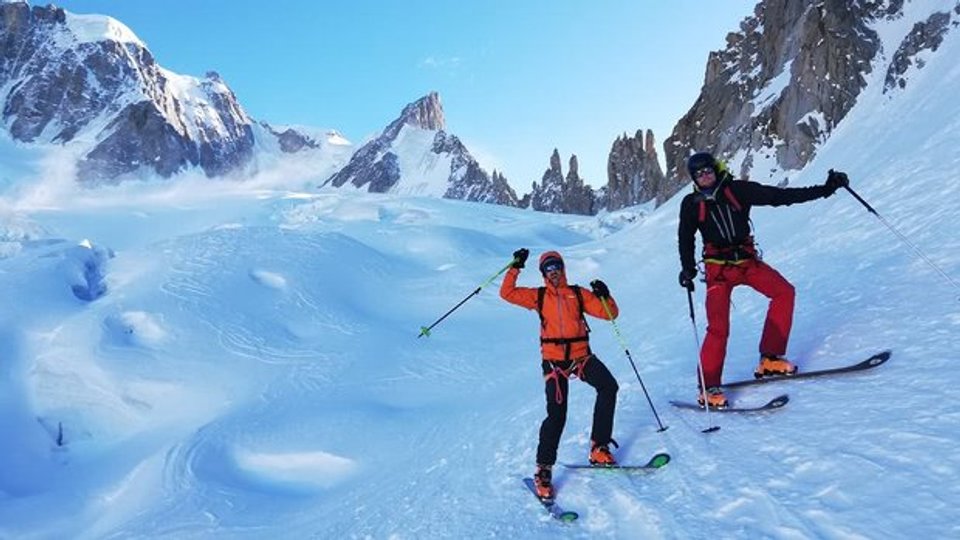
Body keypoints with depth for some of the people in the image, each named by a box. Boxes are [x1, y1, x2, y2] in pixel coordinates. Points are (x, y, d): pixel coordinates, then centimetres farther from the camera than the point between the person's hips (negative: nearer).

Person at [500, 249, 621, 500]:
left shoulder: (578, 293, 11)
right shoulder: (538, 296, 10)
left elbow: (609, 313, 8)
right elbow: (507, 293, 1)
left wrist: (604, 296, -9)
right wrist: (515, 267, -3)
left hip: (581, 356, 2)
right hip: (553, 360, -2)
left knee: (608, 387, -21)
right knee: (556, 414, -12)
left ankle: (599, 447, -7)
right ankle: (543, 470, 2)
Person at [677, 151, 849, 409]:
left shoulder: (738, 190, -3)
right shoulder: (692, 204, -3)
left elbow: (781, 196, -3)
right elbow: (686, 239, 6)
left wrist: (825, 189, -7)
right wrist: (687, 270, -5)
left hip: (747, 260, 3)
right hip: (718, 268, -3)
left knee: (784, 292, -12)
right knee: (718, 327, -15)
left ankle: (770, 360, -2)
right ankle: (707, 388, -7)